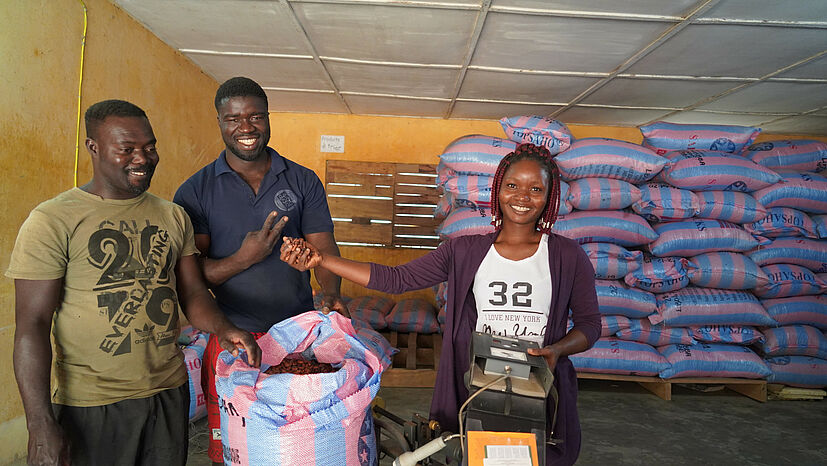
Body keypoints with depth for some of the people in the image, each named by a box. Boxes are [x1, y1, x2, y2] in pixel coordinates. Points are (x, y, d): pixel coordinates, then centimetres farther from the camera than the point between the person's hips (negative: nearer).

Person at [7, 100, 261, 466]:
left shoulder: (173, 216, 6)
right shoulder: (53, 220, -9)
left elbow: (192, 292, 7)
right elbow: (32, 325, -11)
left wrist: (221, 327, -15)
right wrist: (40, 425, -15)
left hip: (170, 392, 5)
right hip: (91, 405, -4)